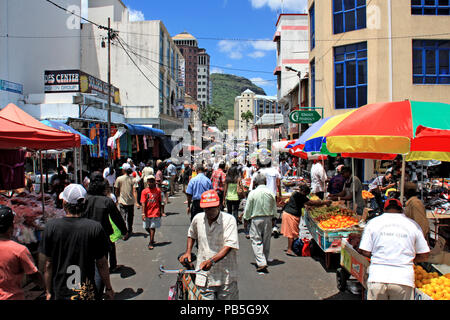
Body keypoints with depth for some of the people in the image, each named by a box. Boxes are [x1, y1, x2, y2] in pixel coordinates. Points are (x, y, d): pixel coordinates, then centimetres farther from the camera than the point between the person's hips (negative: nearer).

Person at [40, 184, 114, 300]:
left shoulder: (51, 226, -12)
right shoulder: (95, 227, -16)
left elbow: (48, 264, -5)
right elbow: (102, 264, -8)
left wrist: (48, 292, 8)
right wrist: (109, 288, 6)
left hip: (60, 293, 2)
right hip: (87, 293, -1)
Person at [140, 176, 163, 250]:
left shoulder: (158, 190, -1)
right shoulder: (145, 191, -4)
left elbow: (160, 202, 6)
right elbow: (143, 203, -8)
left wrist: (160, 212, 8)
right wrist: (143, 213, -14)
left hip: (155, 212, -1)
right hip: (147, 213, 1)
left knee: (152, 227, 0)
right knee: (147, 228, 11)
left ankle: (151, 243, 11)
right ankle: (152, 238, 37)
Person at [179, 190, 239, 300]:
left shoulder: (229, 220, -9)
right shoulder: (198, 219, 4)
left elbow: (229, 246, -17)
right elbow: (191, 234, 26)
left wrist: (212, 260, -27)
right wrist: (188, 252, 14)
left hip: (225, 276, -2)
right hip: (204, 277, 3)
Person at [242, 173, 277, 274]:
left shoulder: (252, 193, -10)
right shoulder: (271, 193, -2)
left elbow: (248, 208, -4)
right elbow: (274, 208, 7)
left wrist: (246, 218, 10)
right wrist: (273, 219, 19)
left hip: (256, 219, -3)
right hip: (268, 218, 3)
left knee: (256, 241, 0)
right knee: (266, 241, 14)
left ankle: (261, 263, -12)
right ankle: (264, 261, 26)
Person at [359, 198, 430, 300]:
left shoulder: (373, 222, 6)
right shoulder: (413, 225, 8)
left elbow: (365, 252, 1)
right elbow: (424, 255, 9)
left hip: (377, 278, 0)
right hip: (404, 279, 0)